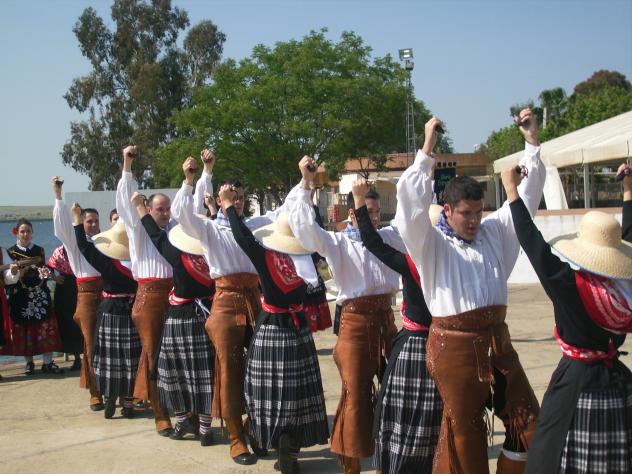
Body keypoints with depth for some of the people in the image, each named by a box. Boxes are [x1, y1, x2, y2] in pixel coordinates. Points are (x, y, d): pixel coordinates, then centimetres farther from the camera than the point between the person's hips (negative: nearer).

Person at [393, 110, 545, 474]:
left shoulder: (494, 232, 9)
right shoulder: (431, 243, -4)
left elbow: (528, 195, 9)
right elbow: (412, 201, -18)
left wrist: (533, 142, 2)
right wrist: (427, 149, -19)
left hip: (496, 338, 5)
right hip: (455, 345, -5)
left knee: (529, 421, 6)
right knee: (464, 430, 7)